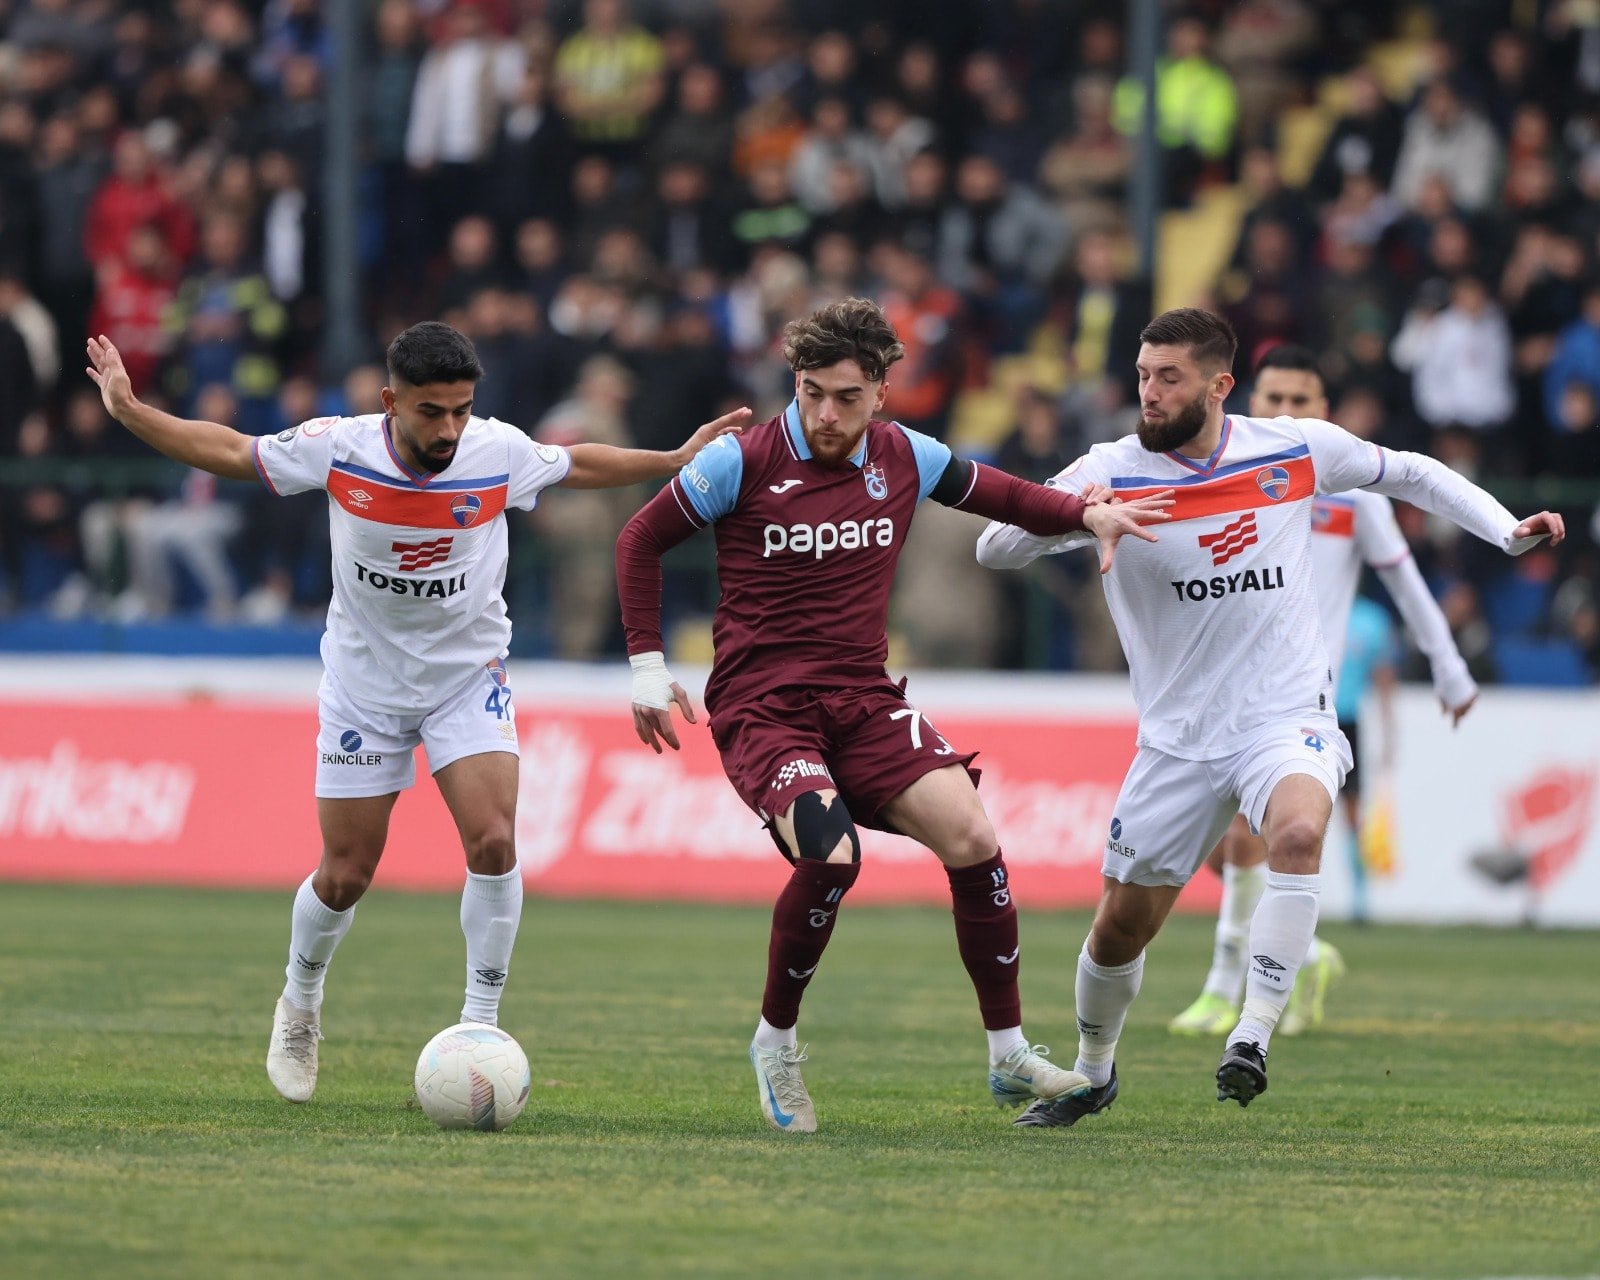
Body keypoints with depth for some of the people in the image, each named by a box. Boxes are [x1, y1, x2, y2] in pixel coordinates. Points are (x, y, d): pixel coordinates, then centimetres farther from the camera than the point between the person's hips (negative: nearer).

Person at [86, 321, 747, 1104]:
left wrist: (679, 460, 1)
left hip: (469, 678, 1)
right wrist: (128, 412, -14)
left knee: (493, 841, -20)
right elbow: (228, 452, -5)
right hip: (364, 683, 0)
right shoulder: (338, 450, -19)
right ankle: (299, 1004, 33)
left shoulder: (500, 453, -16)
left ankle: (480, 1024, -7)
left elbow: (581, 466, 6)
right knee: (345, 875, 4)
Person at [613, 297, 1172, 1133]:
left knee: (971, 837, -15)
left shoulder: (905, 458, 3)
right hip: (760, 707, -4)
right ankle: (774, 1042, -4)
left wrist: (1088, 514, 4)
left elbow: (991, 493, 21)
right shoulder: (741, 463, -8)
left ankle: (1010, 1059, -1)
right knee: (831, 857, -29)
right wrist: (647, 666, 1)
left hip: (864, 701, 4)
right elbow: (640, 541, 4)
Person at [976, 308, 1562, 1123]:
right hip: (1178, 739, 1)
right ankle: (1092, 1073, 35)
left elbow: (1409, 474, 14)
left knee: (1297, 832, -34)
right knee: (1119, 929, 6)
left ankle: (1251, 1040, -29)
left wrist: (1508, 531, 3)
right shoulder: (1111, 474, -7)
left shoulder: (1297, 450, -3)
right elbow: (995, 548, -13)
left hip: (1288, 717, -1)